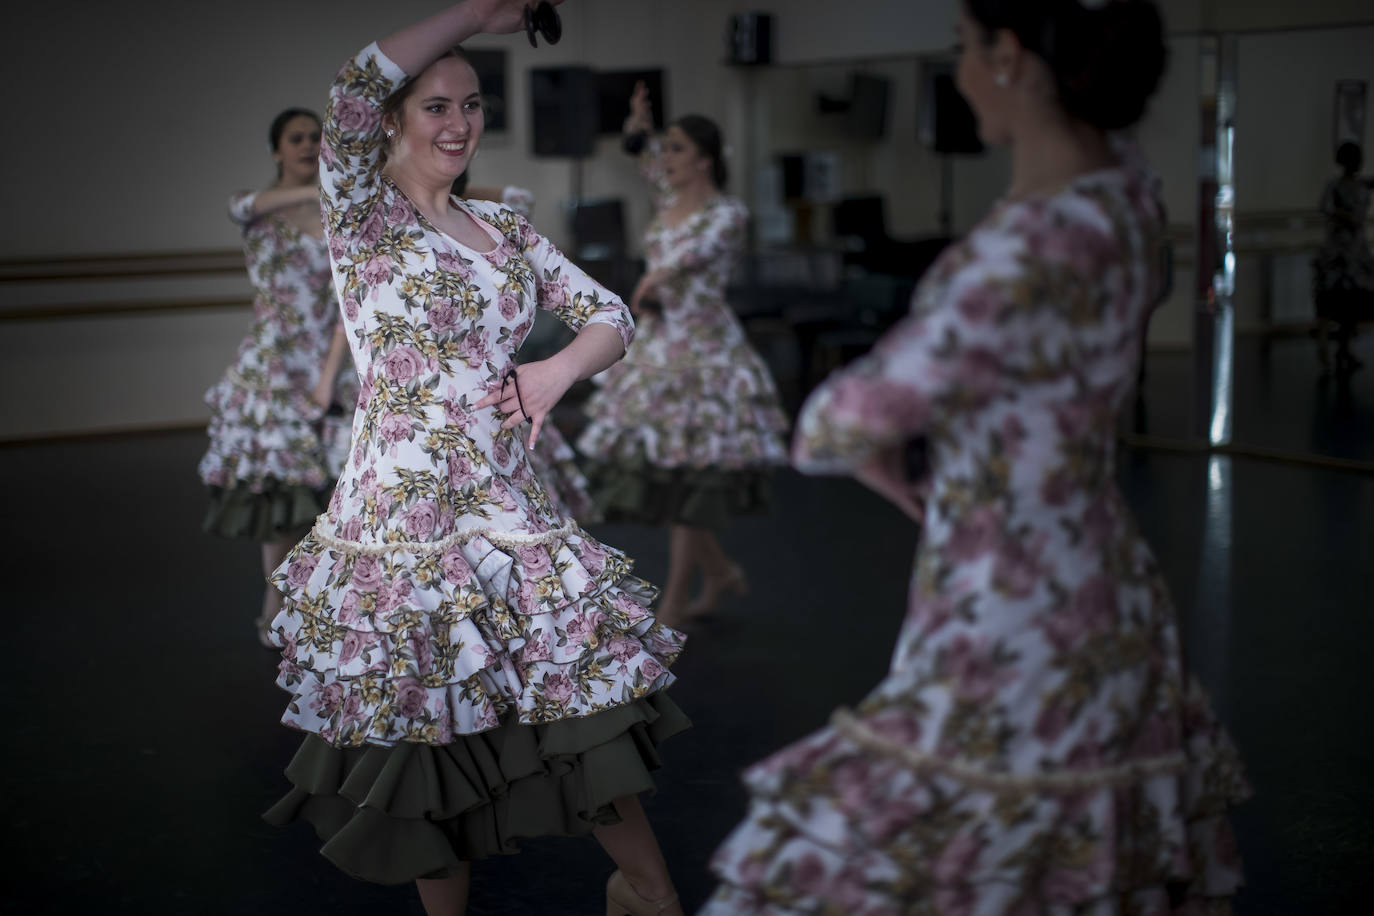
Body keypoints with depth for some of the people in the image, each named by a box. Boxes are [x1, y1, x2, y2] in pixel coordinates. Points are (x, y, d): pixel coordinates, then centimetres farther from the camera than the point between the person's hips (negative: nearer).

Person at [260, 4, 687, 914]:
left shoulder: (503, 226, 13)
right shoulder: (362, 213, -3)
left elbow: (612, 316, 13)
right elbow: (357, 88, -21)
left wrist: (555, 371, -7)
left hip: (510, 503, 5)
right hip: (406, 513, -5)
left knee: (589, 699, 6)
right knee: (425, 726, 4)